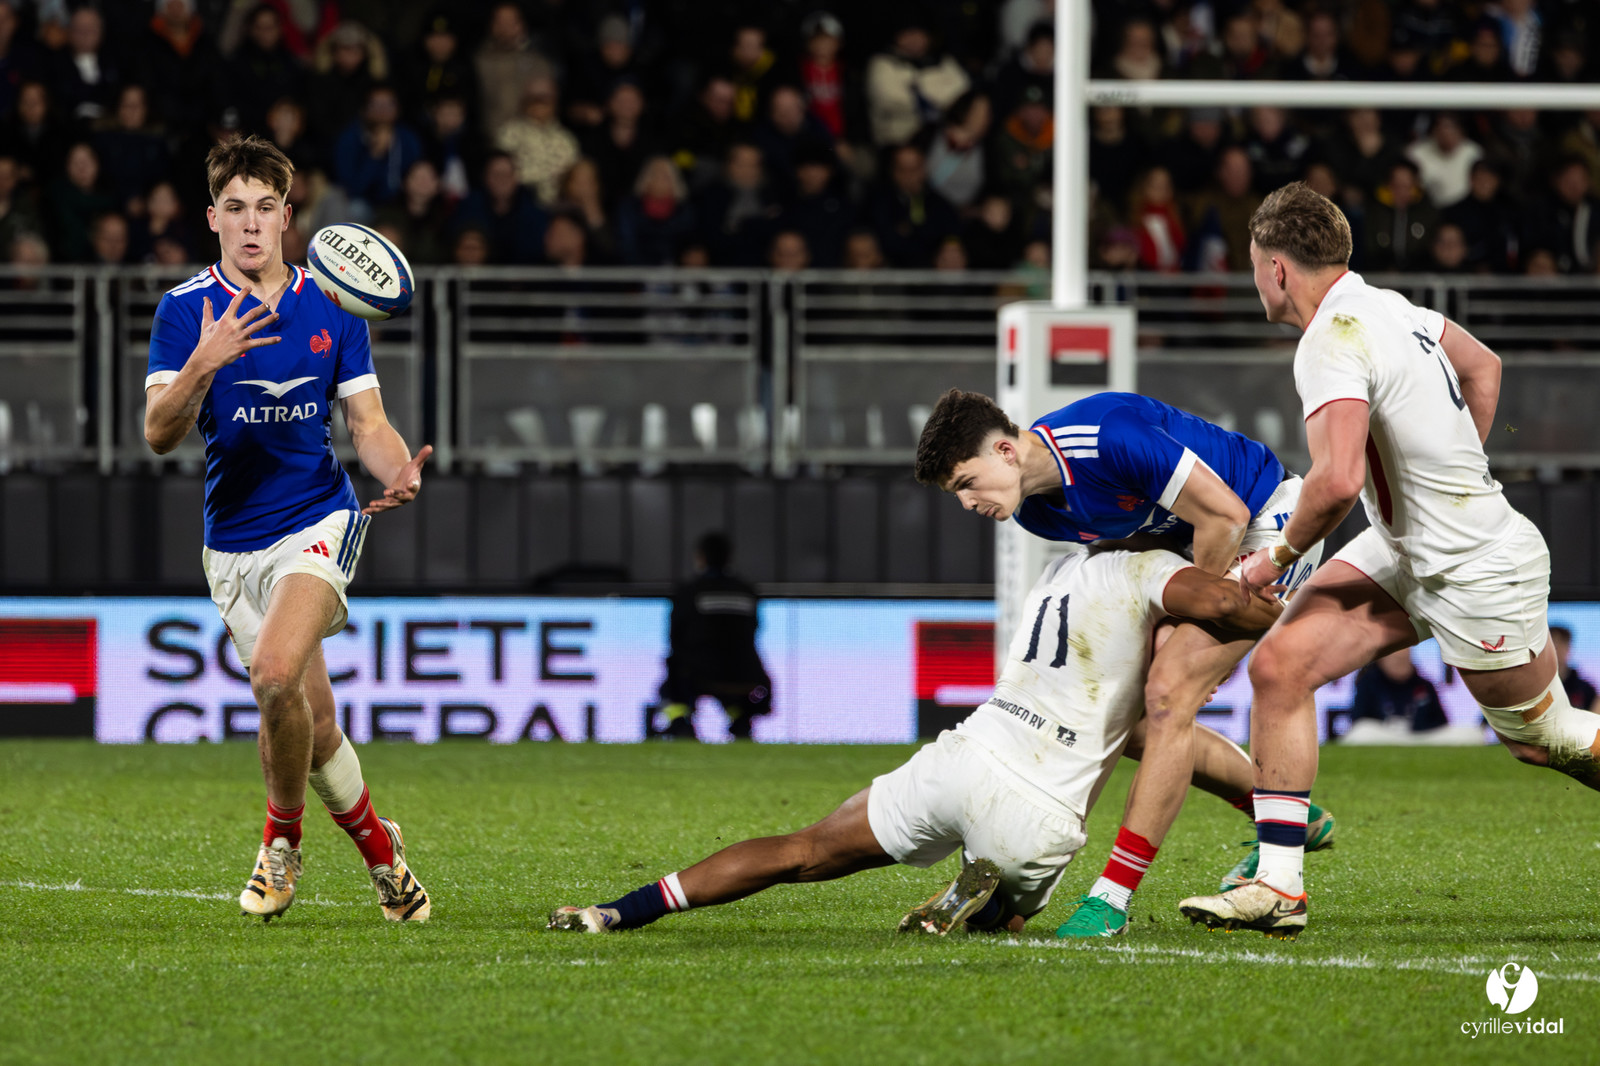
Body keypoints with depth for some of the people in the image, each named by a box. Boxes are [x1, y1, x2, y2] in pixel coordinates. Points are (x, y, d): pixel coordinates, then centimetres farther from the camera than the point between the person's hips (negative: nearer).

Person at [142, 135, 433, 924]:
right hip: (233, 541, 1)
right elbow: (159, 435, -12)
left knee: (277, 674, -26)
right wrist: (203, 365, -31)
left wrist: (398, 471, -17)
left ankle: (282, 841, -4)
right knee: (310, 722, 4)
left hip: (318, 521, -1)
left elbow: (367, 423, 6)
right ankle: (378, 847, 28)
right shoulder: (185, 311, -4)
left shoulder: (332, 309, 2)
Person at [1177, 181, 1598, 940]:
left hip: (1478, 572, -9)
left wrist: (1278, 556, -20)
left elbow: (1338, 480, -37)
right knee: (1278, 665, -3)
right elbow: (1483, 367, 20)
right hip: (1405, 553, 9)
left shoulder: (1333, 342, -25)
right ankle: (1278, 886, -3)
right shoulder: (1388, 307, 3)